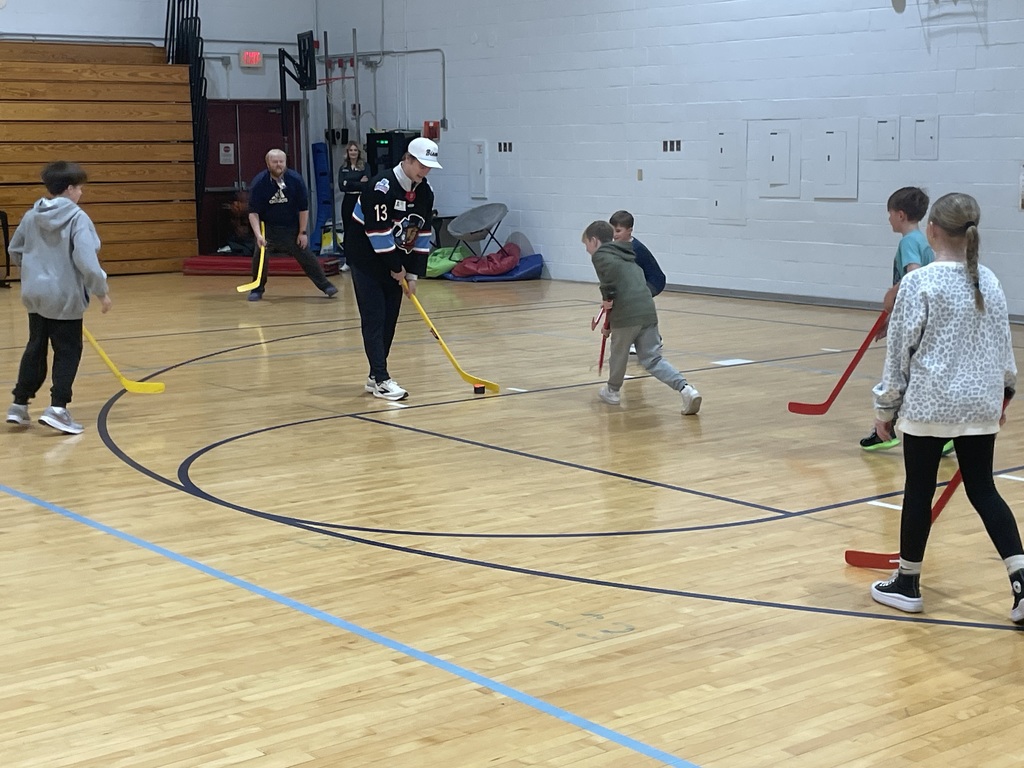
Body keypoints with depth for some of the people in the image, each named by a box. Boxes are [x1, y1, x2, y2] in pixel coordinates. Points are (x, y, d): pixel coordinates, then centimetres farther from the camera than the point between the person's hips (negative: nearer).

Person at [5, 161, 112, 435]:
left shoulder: (32, 216, 4)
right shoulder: (77, 218, -15)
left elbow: (15, 251, 14)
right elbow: (86, 260, -23)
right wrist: (101, 291, -14)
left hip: (34, 294, 6)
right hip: (65, 297, -6)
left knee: (35, 348, 17)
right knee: (68, 352, 4)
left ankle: (19, 405, 21)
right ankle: (57, 408, -5)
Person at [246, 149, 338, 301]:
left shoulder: (296, 180, -14)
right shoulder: (259, 183, -17)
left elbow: (303, 208, -6)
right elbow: (253, 212, -18)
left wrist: (302, 232, -7)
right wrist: (258, 234, -30)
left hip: (293, 227, 1)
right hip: (268, 227, -1)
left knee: (306, 256, 2)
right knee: (259, 255, -15)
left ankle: (325, 285, 16)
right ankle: (257, 289, 5)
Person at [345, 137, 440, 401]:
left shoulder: (425, 192, 0)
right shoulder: (382, 186, -23)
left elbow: (422, 233, 5)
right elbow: (377, 231, -24)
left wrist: (413, 273, 1)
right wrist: (396, 268, -16)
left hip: (395, 262, 7)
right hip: (367, 258, -7)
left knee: (389, 320, 7)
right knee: (374, 319, -9)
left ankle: (376, 376, 16)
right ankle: (381, 380, -11)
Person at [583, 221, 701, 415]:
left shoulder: (600, 255, 5)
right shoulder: (625, 257, 31)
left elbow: (611, 268, -21)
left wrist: (607, 296, -11)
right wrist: (610, 324, 41)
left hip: (627, 314, -7)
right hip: (648, 311, 7)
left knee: (618, 354, 17)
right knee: (652, 359, 7)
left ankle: (612, 391, 37)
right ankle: (685, 389, -11)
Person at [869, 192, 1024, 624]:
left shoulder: (919, 283, -13)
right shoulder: (989, 283, 4)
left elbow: (900, 349, -9)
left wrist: (885, 406, 0)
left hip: (929, 404, -5)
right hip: (980, 405, 5)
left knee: (919, 490, 7)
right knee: (983, 491, 10)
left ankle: (907, 585, 19)